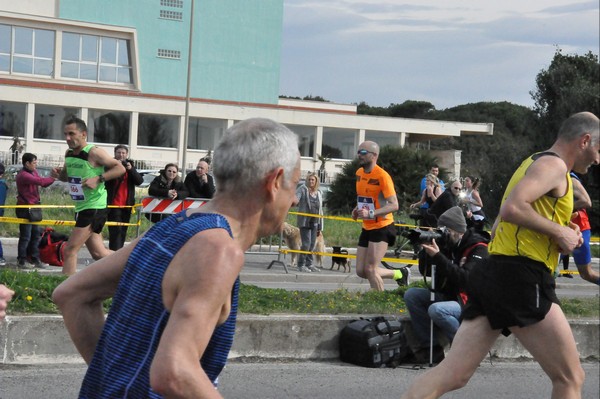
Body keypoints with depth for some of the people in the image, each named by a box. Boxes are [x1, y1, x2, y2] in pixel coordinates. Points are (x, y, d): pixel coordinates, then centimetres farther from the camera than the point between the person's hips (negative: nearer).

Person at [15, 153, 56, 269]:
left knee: (36, 234, 12)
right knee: (25, 236, -4)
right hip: (25, 209, -9)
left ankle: (35, 260, 19)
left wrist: (54, 176, -3)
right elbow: (40, 181, -28)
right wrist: (53, 177, -20)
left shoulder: (34, 172, 11)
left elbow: (43, 184, 12)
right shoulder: (23, 175, -19)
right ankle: (22, 261, 4)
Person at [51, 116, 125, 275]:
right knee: (98, 253, 13)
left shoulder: (94, 152, -16)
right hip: (81, 208, 9)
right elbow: (68, 176, 23)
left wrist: (98, 179, -26)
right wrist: (59, 174, 0)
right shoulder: (69, 154, 7)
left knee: (70, 250, -12)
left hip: (94, 207, -9)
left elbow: (120, 168, -16)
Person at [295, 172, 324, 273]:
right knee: (306, 243, -9)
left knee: (312, 244, 7)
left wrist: (320, 227, 16)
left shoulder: (319, 193, 14)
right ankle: (301, 265, -1)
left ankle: (309, 264, 16)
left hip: (314, 222, 5)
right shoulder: (302, 189, -1)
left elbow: (320, 211, 17)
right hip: (304, 222, -5)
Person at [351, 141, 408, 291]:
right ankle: (400, 273, 28)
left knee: (370, 269, -12)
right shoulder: (359, 173, 7)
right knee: (361, 271, 9)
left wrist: (371, 213, -32)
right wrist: (357, 209, 5)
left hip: (382, 228, -8)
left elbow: (394, 205, -22)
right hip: (367, 228, 8)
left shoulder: (382, 176, -18)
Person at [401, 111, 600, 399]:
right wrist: (559, 232, -11)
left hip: (492, 276, 9)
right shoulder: (554, 165, -5)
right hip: (522, 280, -9)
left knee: (452, 375, 2)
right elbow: (512, 209, -22)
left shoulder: (534, 164, 25)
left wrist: (558, 238, 19)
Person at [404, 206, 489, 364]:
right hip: (447, 296, 8)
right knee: (411, 295, -6)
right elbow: (425, 271, 9)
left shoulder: (478, 248, -14)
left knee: (436, 310, -32)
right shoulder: (446, 242, 6)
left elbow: (466, 279, -29)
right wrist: (426, 250, -10)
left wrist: (438, 256, -32)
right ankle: (429, 347, -7)